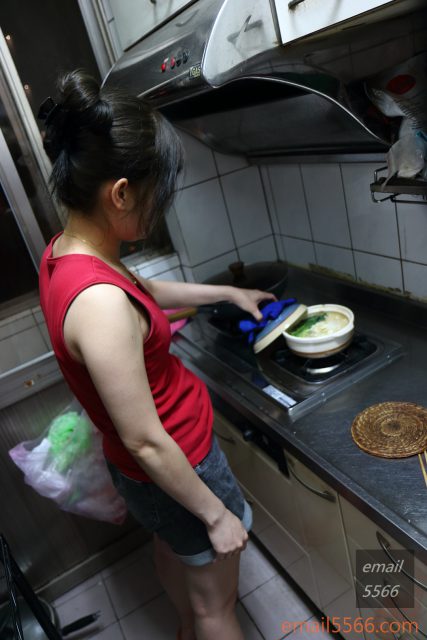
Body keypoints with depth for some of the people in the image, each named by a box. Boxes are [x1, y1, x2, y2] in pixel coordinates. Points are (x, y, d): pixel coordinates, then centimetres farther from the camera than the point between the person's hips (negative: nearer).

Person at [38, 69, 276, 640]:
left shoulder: (63, 252, -7)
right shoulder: (99, 303, -37)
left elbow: (142, 289, 11)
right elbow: (146, 443, -29)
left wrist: (226, 292, 17)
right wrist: (216, 513, -15)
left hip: (148, 470, 10)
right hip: (175, 468, -10)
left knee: (171, 549, 36)